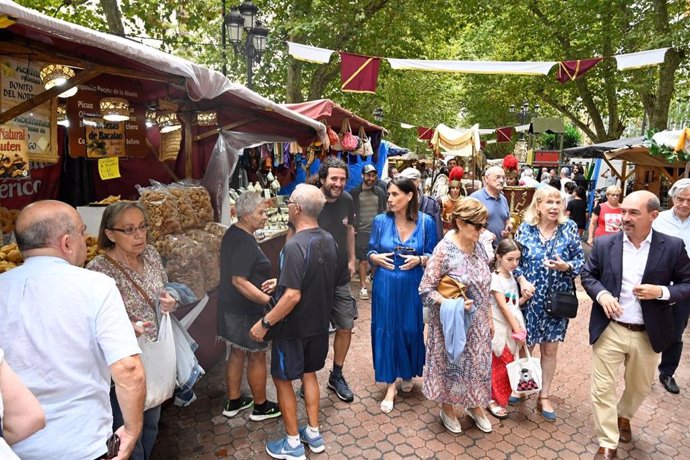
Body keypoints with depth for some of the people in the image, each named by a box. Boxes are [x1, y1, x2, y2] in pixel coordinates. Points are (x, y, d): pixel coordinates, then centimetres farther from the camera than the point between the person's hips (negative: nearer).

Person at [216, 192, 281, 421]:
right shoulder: (245, 243, -25)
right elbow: (239, 281, -29)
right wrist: (269, 300, -24)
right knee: (257, 357, 8)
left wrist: (263, 282, 5)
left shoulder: (232, 233, 5)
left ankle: (233, 402, 36)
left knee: (237, 354, 20)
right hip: (246, 311, -9)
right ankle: (261, 406, 26)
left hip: (230, 307, 9)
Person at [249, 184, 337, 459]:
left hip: (294, 327, -7)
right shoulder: (328, 240, -1)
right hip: (319, 323, 8)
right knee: (308, 374, 22)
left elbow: (293, 295, -30)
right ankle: (313, 434, 34)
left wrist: (264, 323, -19)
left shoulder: (296, 245, -27)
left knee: (282, 379, 12)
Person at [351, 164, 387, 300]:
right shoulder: (354, 193, 0)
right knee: (363, 260, 2)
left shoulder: (380, 192, 6)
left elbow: (384, 211, 10)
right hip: (361, 232, -2)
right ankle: (363, 287, 12)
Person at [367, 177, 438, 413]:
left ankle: (408, 374, 39)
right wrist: (376, 257, -14)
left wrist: (419, 259, -17)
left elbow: (433, 255, 2)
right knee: (386, 331, 4)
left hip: (413, 286, 0)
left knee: (412, 330, 12)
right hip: (386, 285, 1)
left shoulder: (425, 222, -5)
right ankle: (390, 385, 20)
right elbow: (370, 252, 7)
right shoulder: (380, 221, -3)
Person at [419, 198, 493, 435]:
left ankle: (474, 404, 43)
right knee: (451, 364, 12)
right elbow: (425, 290, -18)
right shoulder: (444, 251, -22)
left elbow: (485, 287, 8)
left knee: (477, 362, 19)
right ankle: (447, 409, 37)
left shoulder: (477, 246, -2)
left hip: (477, 323, 6)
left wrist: (490, 318, 11)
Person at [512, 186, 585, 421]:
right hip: (530, 296, -1)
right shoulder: (525, 228, -4)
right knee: (525, 344, 11)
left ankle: (544, 396, 27)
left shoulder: (569, 227, -3)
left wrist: (566, 267, -19)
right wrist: (522, 281, -14)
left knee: (550, 348, 11)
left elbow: (581, 260, 1)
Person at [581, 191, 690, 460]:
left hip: (648, 334, 1)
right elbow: (588, 275, 4)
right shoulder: (604, 244, -6)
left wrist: (662, 292, -20)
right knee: (603, 389, 4)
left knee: (640, 387, 23)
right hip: (609, 330, -1)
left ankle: (624, 416, 54)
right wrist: (601, 294, -15)